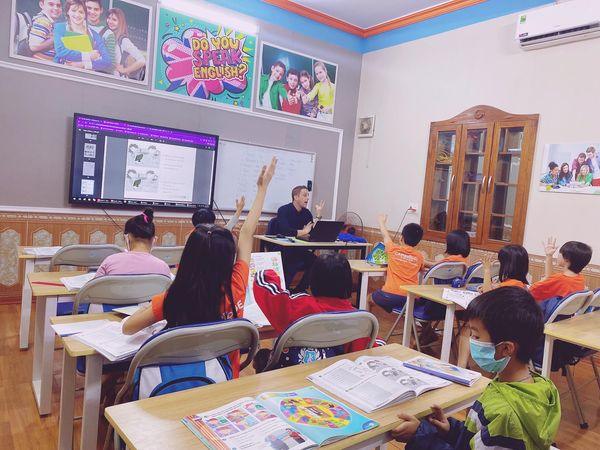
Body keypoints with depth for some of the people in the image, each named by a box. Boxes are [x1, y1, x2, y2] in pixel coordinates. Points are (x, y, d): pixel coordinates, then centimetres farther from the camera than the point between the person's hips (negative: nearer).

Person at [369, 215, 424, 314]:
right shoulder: (419, 256, 5)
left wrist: (382, 221, 39)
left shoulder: (393, 249, 0)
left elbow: (385, 235, 20)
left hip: (389, 296, -2)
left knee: (370, 297, 24)